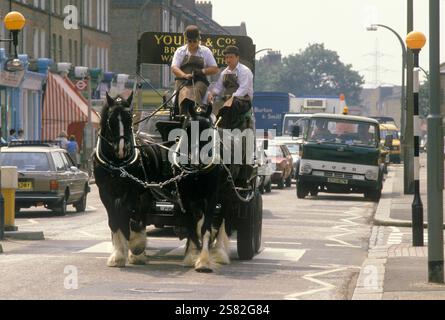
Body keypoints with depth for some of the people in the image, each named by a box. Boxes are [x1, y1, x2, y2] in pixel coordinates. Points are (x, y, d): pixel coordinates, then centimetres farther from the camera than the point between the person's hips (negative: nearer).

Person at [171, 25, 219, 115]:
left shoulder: (205, 51, 16)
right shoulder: (180, 51, 16)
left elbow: (215, 69, 13)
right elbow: (174, 68, 2)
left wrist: (202, 71, -7)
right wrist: (185, 75, -18)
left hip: (199, 81, 0)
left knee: (196, 91, -37)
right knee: (184, 94, -36)